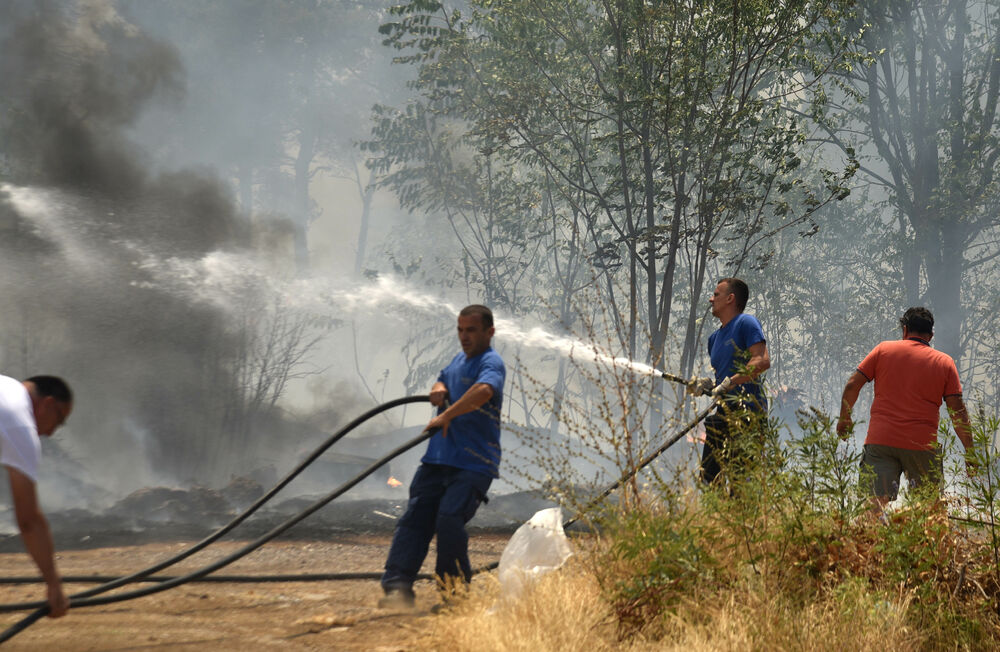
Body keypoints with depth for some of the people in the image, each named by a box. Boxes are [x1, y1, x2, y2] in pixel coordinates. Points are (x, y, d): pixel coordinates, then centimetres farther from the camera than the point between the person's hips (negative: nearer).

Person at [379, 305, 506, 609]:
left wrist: (446, 416, -33)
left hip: (473, 464, -9)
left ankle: (455, 588, -2)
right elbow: (444, 379, 39)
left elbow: (483, 391, -33)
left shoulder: (491, 363, -11)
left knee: (449, 519, -20)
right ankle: (397, 586, -6)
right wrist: (439, 388, 13)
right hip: (438, 458, 9)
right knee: (414, 518, -2)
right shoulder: (459, 360, 19)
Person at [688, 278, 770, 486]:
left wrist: (728, 383, -19)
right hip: (724, 413, 9)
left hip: (747, 411, -9)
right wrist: (706, 385, 6)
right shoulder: (715, 338, 22)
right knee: (708, 479, 6)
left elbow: (763, 361, -17)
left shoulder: (746, 323, -5)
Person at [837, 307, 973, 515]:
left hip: (879, 441, 0)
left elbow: (852, 385, 5)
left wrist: (844, 418, 20)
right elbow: (957, 411, 4)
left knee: (876, 505, -8)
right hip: (922, 445, 0)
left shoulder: (883, 349, 9)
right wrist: (969, 451, 9)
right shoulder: (945, 362, 8)